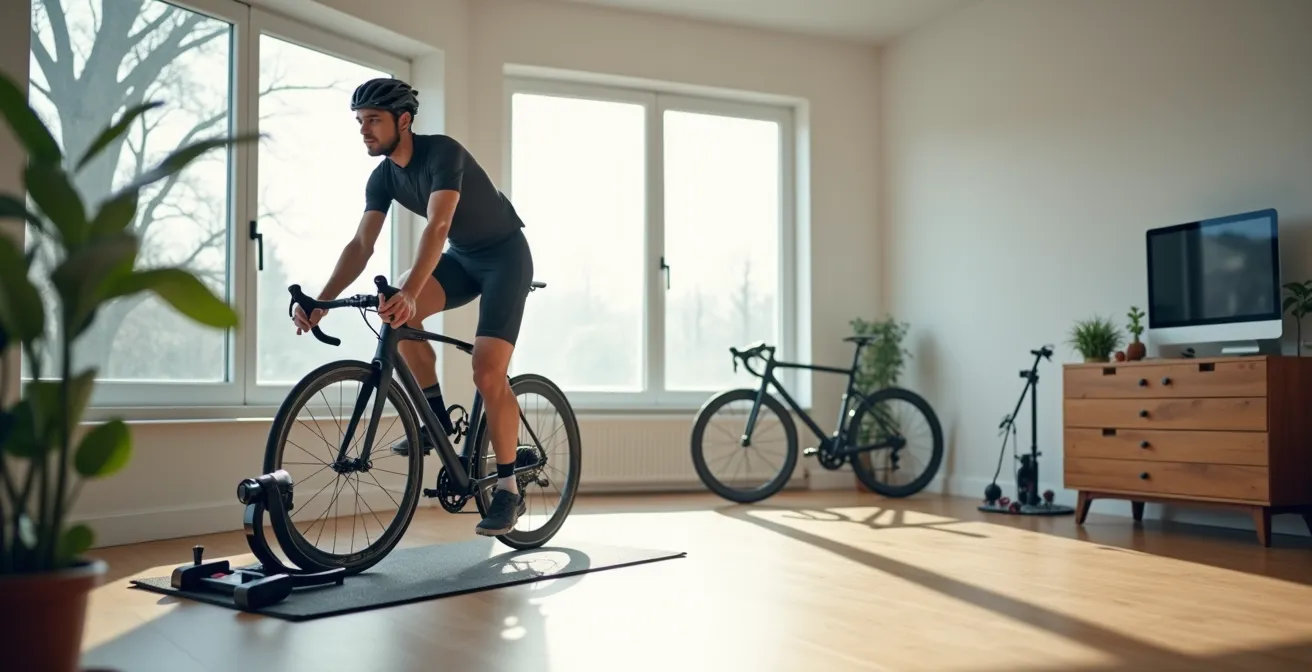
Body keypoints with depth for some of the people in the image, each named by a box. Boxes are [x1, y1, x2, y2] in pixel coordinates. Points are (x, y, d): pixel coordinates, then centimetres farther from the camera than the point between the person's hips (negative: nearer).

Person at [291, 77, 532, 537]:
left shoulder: (443, 152, -26)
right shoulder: (383, 177, -5)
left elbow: (437, 226, -40)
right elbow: (361, 245, -10)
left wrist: (410, 294, -54)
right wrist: (321, 301, -24)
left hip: (505, 255, -6)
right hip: (462, 257, 7)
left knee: (488, 374, -17)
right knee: (397, 311, -23)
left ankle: (508, 489, -2)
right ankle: (437, 419, -5)